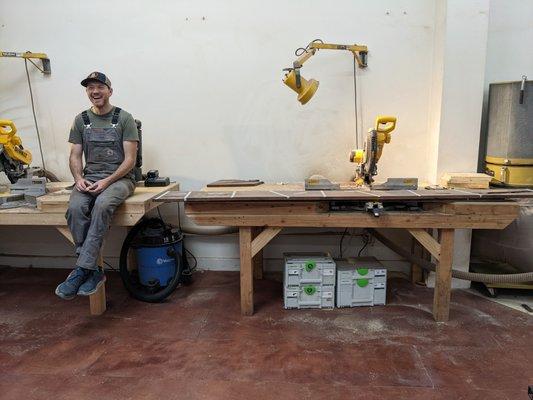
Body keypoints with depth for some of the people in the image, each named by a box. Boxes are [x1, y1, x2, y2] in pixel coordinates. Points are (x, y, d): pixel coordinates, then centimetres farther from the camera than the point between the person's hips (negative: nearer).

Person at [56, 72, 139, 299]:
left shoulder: (124, 119, 1)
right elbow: (75, 156, 13)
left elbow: (130, 159, -5)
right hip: (89, 178, 4)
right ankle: (93, 271, -22)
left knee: (102, 205, -36)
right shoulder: (81, 120, 14)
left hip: (119, 178, -3)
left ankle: (81, 270, -31)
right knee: (75, 208, -29)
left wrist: (107, 181, -17)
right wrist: (79, 178, -9)